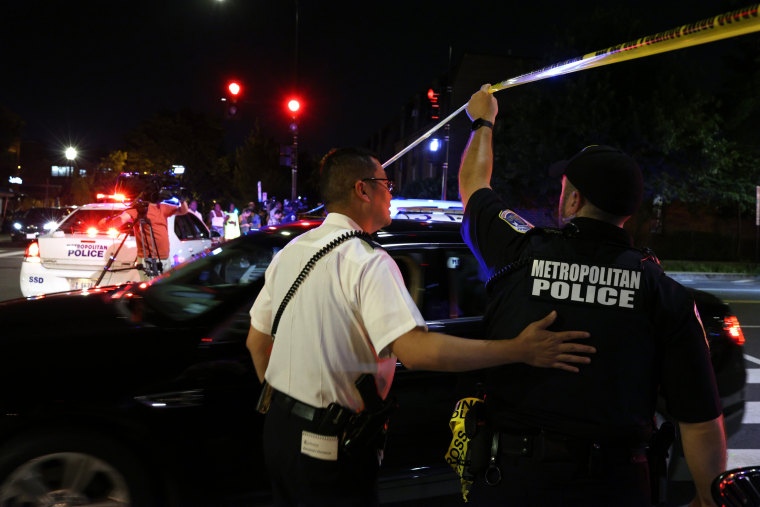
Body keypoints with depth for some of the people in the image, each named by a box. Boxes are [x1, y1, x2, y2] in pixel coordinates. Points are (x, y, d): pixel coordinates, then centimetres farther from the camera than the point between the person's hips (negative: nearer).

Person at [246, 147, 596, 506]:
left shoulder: (288, 252, 7)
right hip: (328, 442, -8)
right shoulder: (367, 261, -19)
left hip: (278, 425, 8)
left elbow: (257, 340, 14)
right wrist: (518, 350, -30)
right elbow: (414, 350, -30)